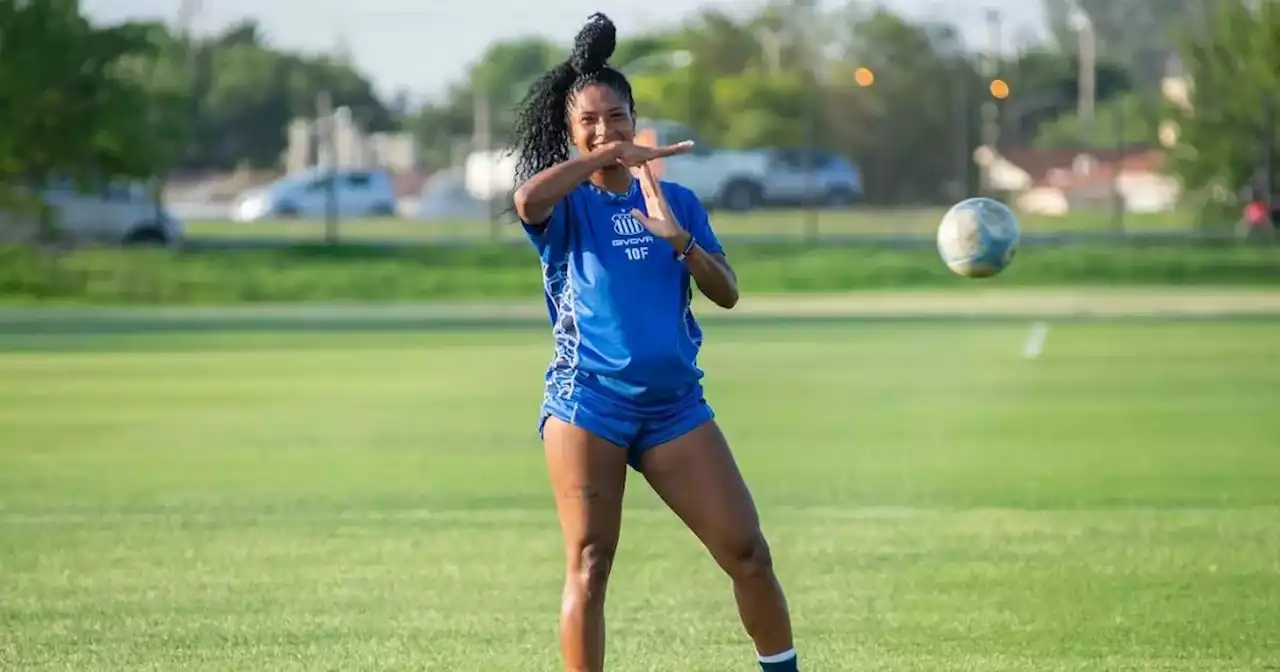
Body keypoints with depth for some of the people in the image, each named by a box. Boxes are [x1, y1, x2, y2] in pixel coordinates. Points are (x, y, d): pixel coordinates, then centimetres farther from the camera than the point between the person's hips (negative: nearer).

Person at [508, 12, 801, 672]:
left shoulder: (676, 201, 11)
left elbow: (726, 292, 3)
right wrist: (609, 157, -21)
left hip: (675, 403, 3)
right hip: (588, 400, -3)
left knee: (748, 552, 0)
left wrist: (677, 237, -13)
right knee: (588, 567, -7)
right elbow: (526, 199, -26)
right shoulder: (567, 205, -1)